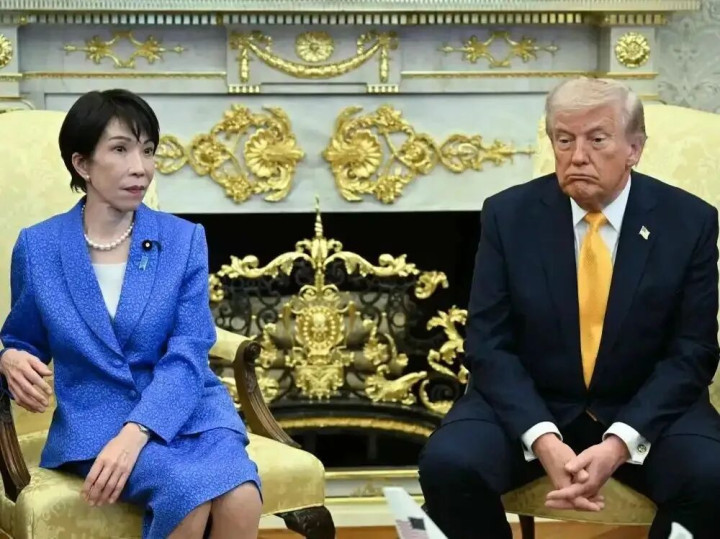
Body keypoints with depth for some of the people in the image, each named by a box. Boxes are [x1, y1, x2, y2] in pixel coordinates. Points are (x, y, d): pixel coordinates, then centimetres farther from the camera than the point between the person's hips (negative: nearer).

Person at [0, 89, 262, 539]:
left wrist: (134, 433, -24)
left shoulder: (184, 240, 3)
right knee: (190, 492, -33)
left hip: (187, 409, 1)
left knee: (241, 498, -32)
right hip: (95, 417, -1)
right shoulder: (38, 247, 3)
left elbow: (188, 356, -7)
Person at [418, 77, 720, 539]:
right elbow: (489, 344, -6)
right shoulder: (509, 214, -4)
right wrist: (542, 439, -23)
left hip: (646, 411, 0)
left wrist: (619, 442, -21)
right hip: (528, 406, 0)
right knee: (448, 464, -28)